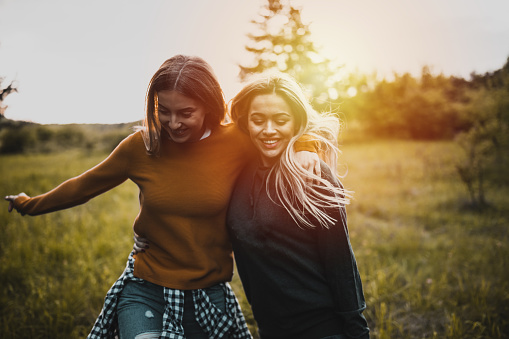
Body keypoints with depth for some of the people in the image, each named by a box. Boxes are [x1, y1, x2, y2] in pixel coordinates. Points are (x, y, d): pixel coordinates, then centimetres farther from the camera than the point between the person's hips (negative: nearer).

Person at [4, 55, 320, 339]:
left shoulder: (235, 143, -11)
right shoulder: (141, 145, -7)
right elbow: (84, 186, 9)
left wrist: (305, 150, -19)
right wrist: (30, 204, 23)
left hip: (209, 294, 1)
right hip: (145, 290, 0)